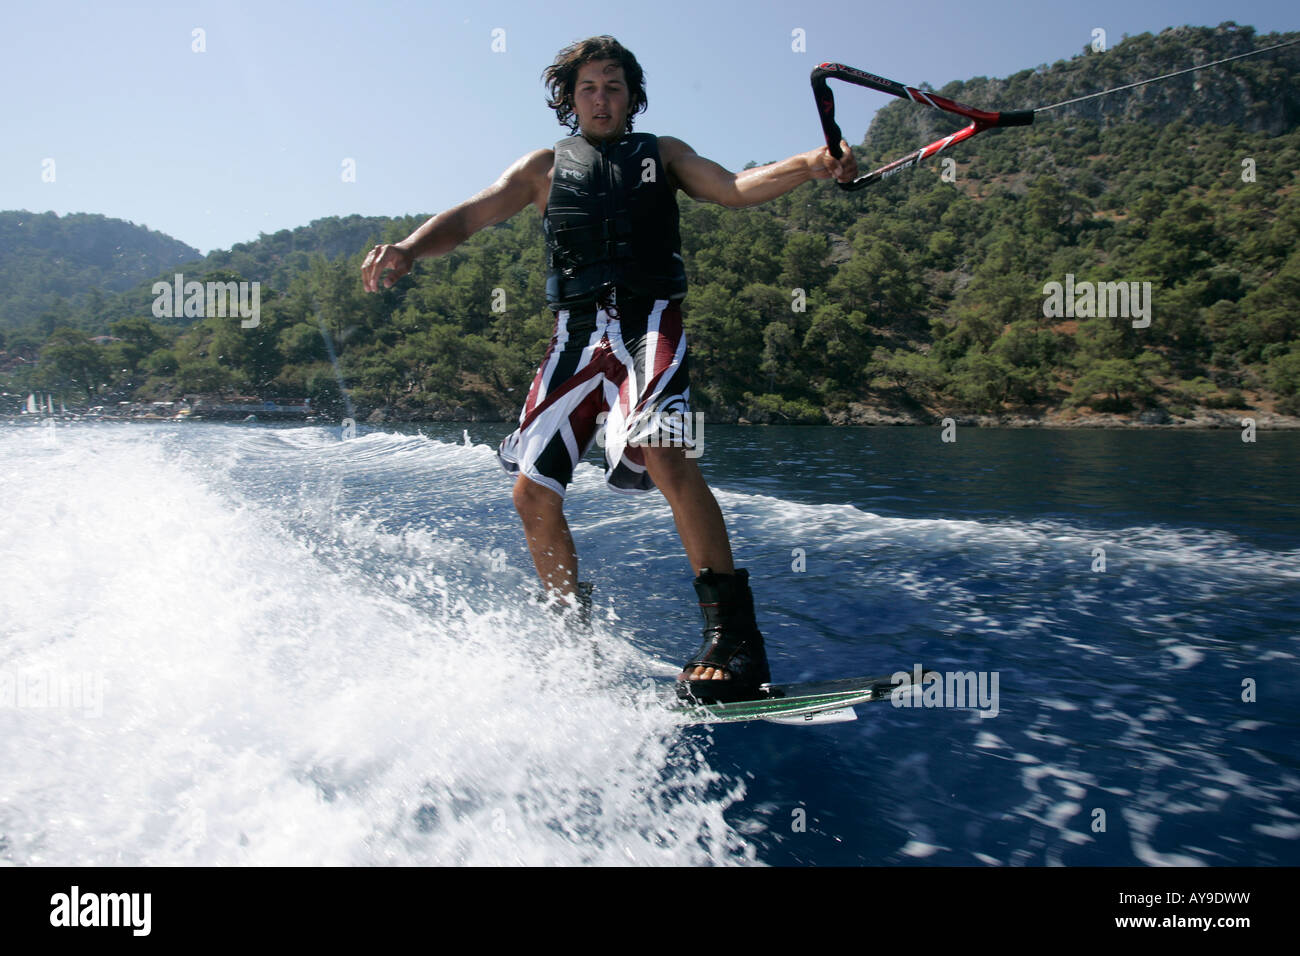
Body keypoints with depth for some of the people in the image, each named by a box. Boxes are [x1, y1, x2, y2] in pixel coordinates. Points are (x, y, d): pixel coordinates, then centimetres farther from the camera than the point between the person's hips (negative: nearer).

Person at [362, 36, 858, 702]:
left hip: (650, 323, -3)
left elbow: (735, 189, 5)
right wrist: (409, 248, -11)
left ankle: (732, 634, -26)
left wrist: (809, 166, -14)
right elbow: (471, 216, 10)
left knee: (663, 452, -30)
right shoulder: (546, 168, 21)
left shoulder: (661, 155, 20)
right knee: (533, 494, -3)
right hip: (577, 333, 3)